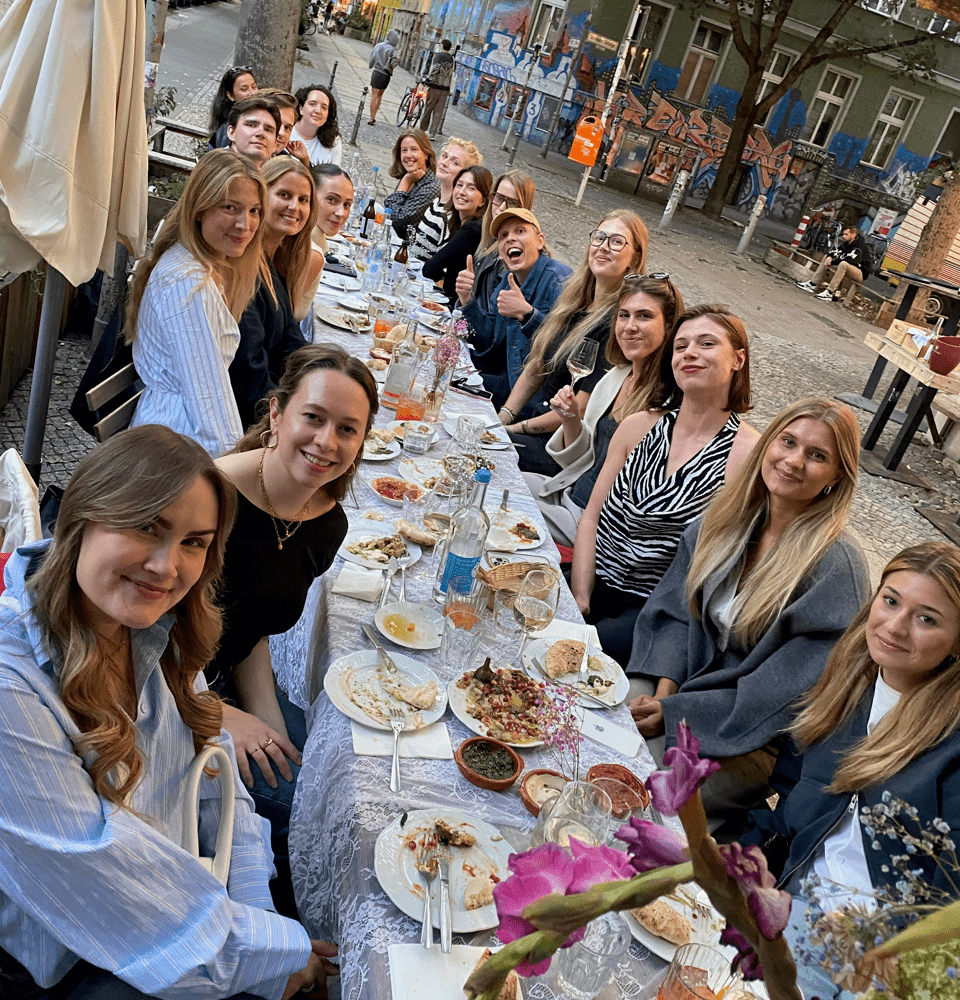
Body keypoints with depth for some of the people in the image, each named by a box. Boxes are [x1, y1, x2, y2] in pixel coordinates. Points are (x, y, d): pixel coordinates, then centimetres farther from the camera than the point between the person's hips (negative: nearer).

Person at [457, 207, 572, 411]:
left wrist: (526, 314, -37)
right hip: (507, 378, 8)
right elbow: (488, 344, 6)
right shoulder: (507, 280, 9)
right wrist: (467, 300, -7)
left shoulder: (560, 281, -17)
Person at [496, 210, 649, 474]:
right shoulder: (572, 298, 7)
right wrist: (501, 419, -1)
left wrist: (518, 428, -11)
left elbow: (582, 407, -18)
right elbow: (534, 369, 10)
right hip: (535, 411, 8)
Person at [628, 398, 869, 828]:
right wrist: (663, 691, -12)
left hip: (754, 740, -5)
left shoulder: (836, 568, -20)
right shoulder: (724, 519, -1)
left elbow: (781, 699, -20)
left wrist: (673, 713, -19)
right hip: (683, 688, 6)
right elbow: (675, 610, 4)